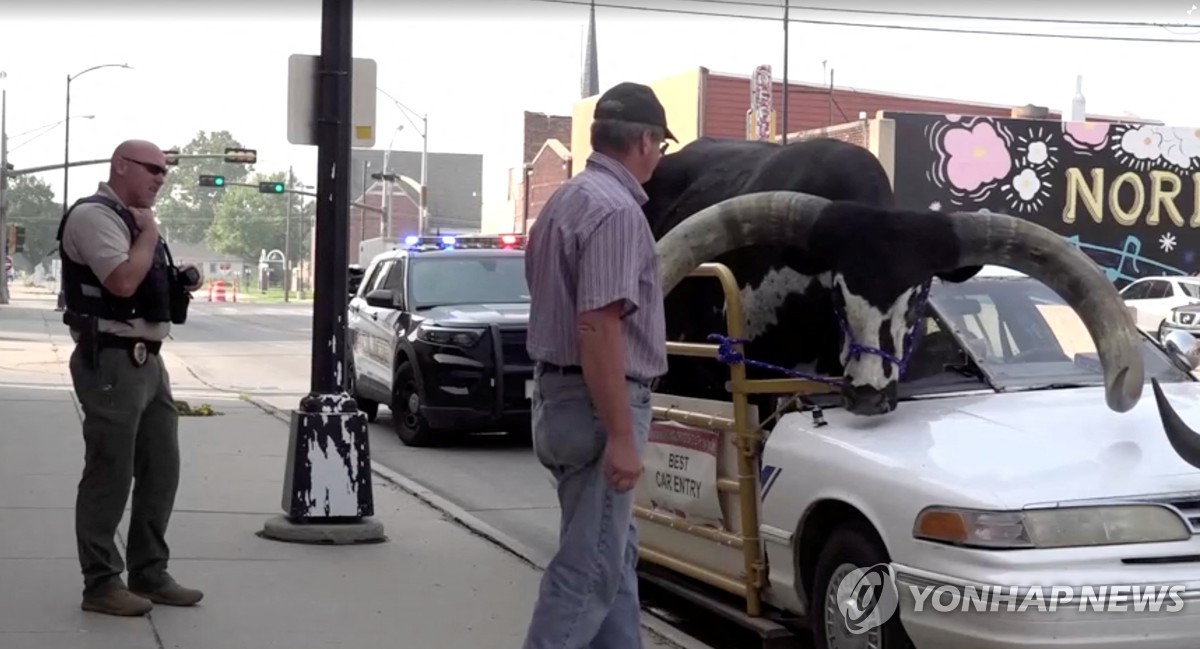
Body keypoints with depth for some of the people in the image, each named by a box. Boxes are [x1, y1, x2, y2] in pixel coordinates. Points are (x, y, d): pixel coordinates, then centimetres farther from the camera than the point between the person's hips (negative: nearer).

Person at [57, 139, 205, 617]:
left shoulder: (132, 220, 19)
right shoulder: (93, 215, -12)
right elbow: (122, 281, -25)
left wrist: (181, 283, 11)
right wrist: (149, 233, -12)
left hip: (147, 360, 10)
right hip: (111, 362, -10)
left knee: (161, 470, 12)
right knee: (109, 477, -4)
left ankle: (149, 573, 23)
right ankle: (101, 584, 5)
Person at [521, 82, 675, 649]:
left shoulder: (566, 200, 14)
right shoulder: (617, 209, -17)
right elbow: (599, 326, -25)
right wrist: (622, 436, -25)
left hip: (559, 392, 10)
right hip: (598, 403, -10)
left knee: (614, 553, 18)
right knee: (590, 566, -6)